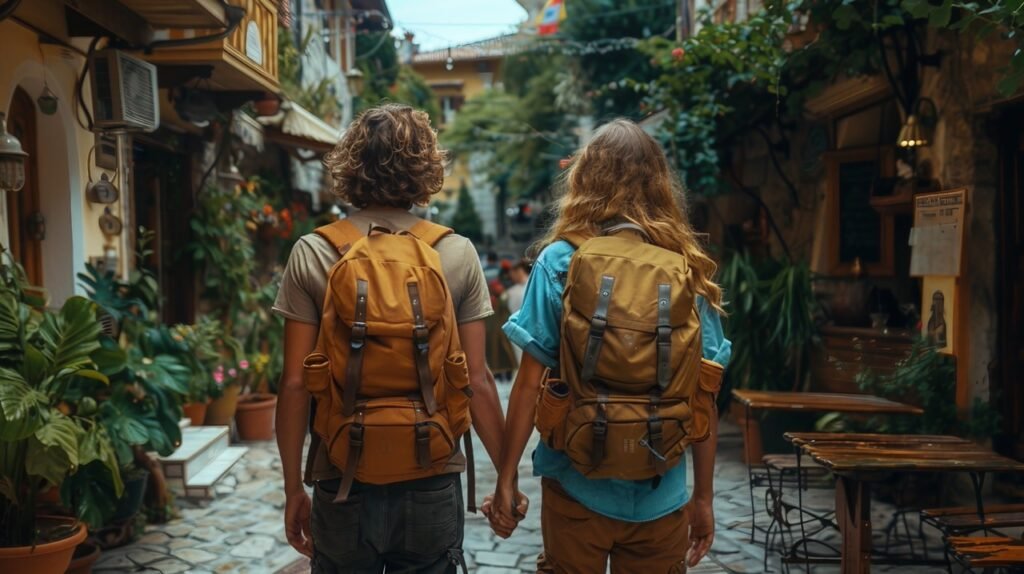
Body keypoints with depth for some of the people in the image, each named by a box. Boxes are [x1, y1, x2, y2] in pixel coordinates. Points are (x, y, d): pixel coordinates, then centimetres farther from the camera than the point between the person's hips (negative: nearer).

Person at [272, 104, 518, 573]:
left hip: (342, 486, 0)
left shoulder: (312, 254, -5)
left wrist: (293, 488, 5)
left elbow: (295, 385, -6)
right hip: (432, 487, 1)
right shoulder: (458, 254, -5)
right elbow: (477, 383, -5)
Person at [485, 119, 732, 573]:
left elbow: (530, 383, -10)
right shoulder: (688, 269, -1)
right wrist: (703, 497, 10)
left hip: (579, 485, -2)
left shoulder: (561, 261, -8)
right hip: (662, 497, 2)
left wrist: (506, 479, 0)